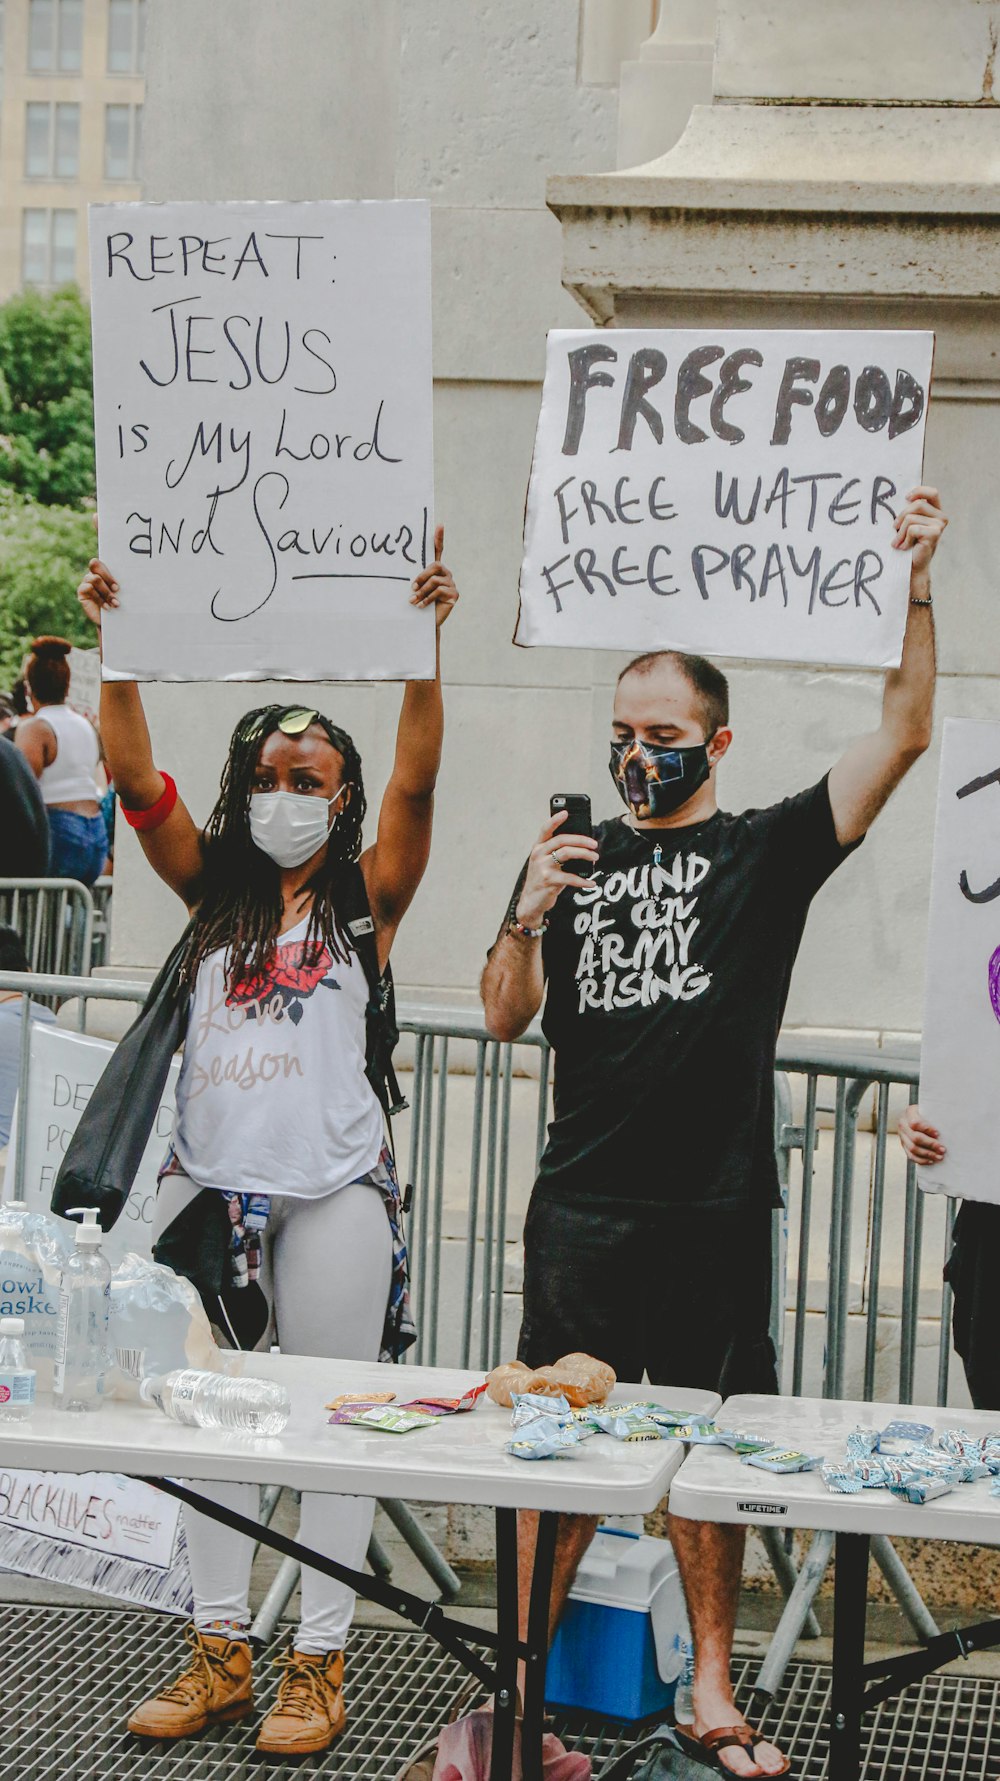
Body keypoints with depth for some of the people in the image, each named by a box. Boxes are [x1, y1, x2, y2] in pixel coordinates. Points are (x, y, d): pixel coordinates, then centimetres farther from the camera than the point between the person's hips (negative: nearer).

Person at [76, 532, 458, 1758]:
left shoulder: (366, 898, 2)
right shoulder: (214, 891, 8)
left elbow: (415, 783, -12)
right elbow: (135, 778, -3)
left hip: (333, 1190, -3)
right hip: (211, 1179, 3)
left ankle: (319, 1660, 14)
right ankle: (219, 1651, 22)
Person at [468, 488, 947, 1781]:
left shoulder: (766, 851, 4)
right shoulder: (573, 859, 11)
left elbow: (901, 738, -7)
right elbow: (505, 1018, 10)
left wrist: (913, 591, -16)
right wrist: (526, 916, -8)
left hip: (713, 1214, -1)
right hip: (582, 1211, 2)